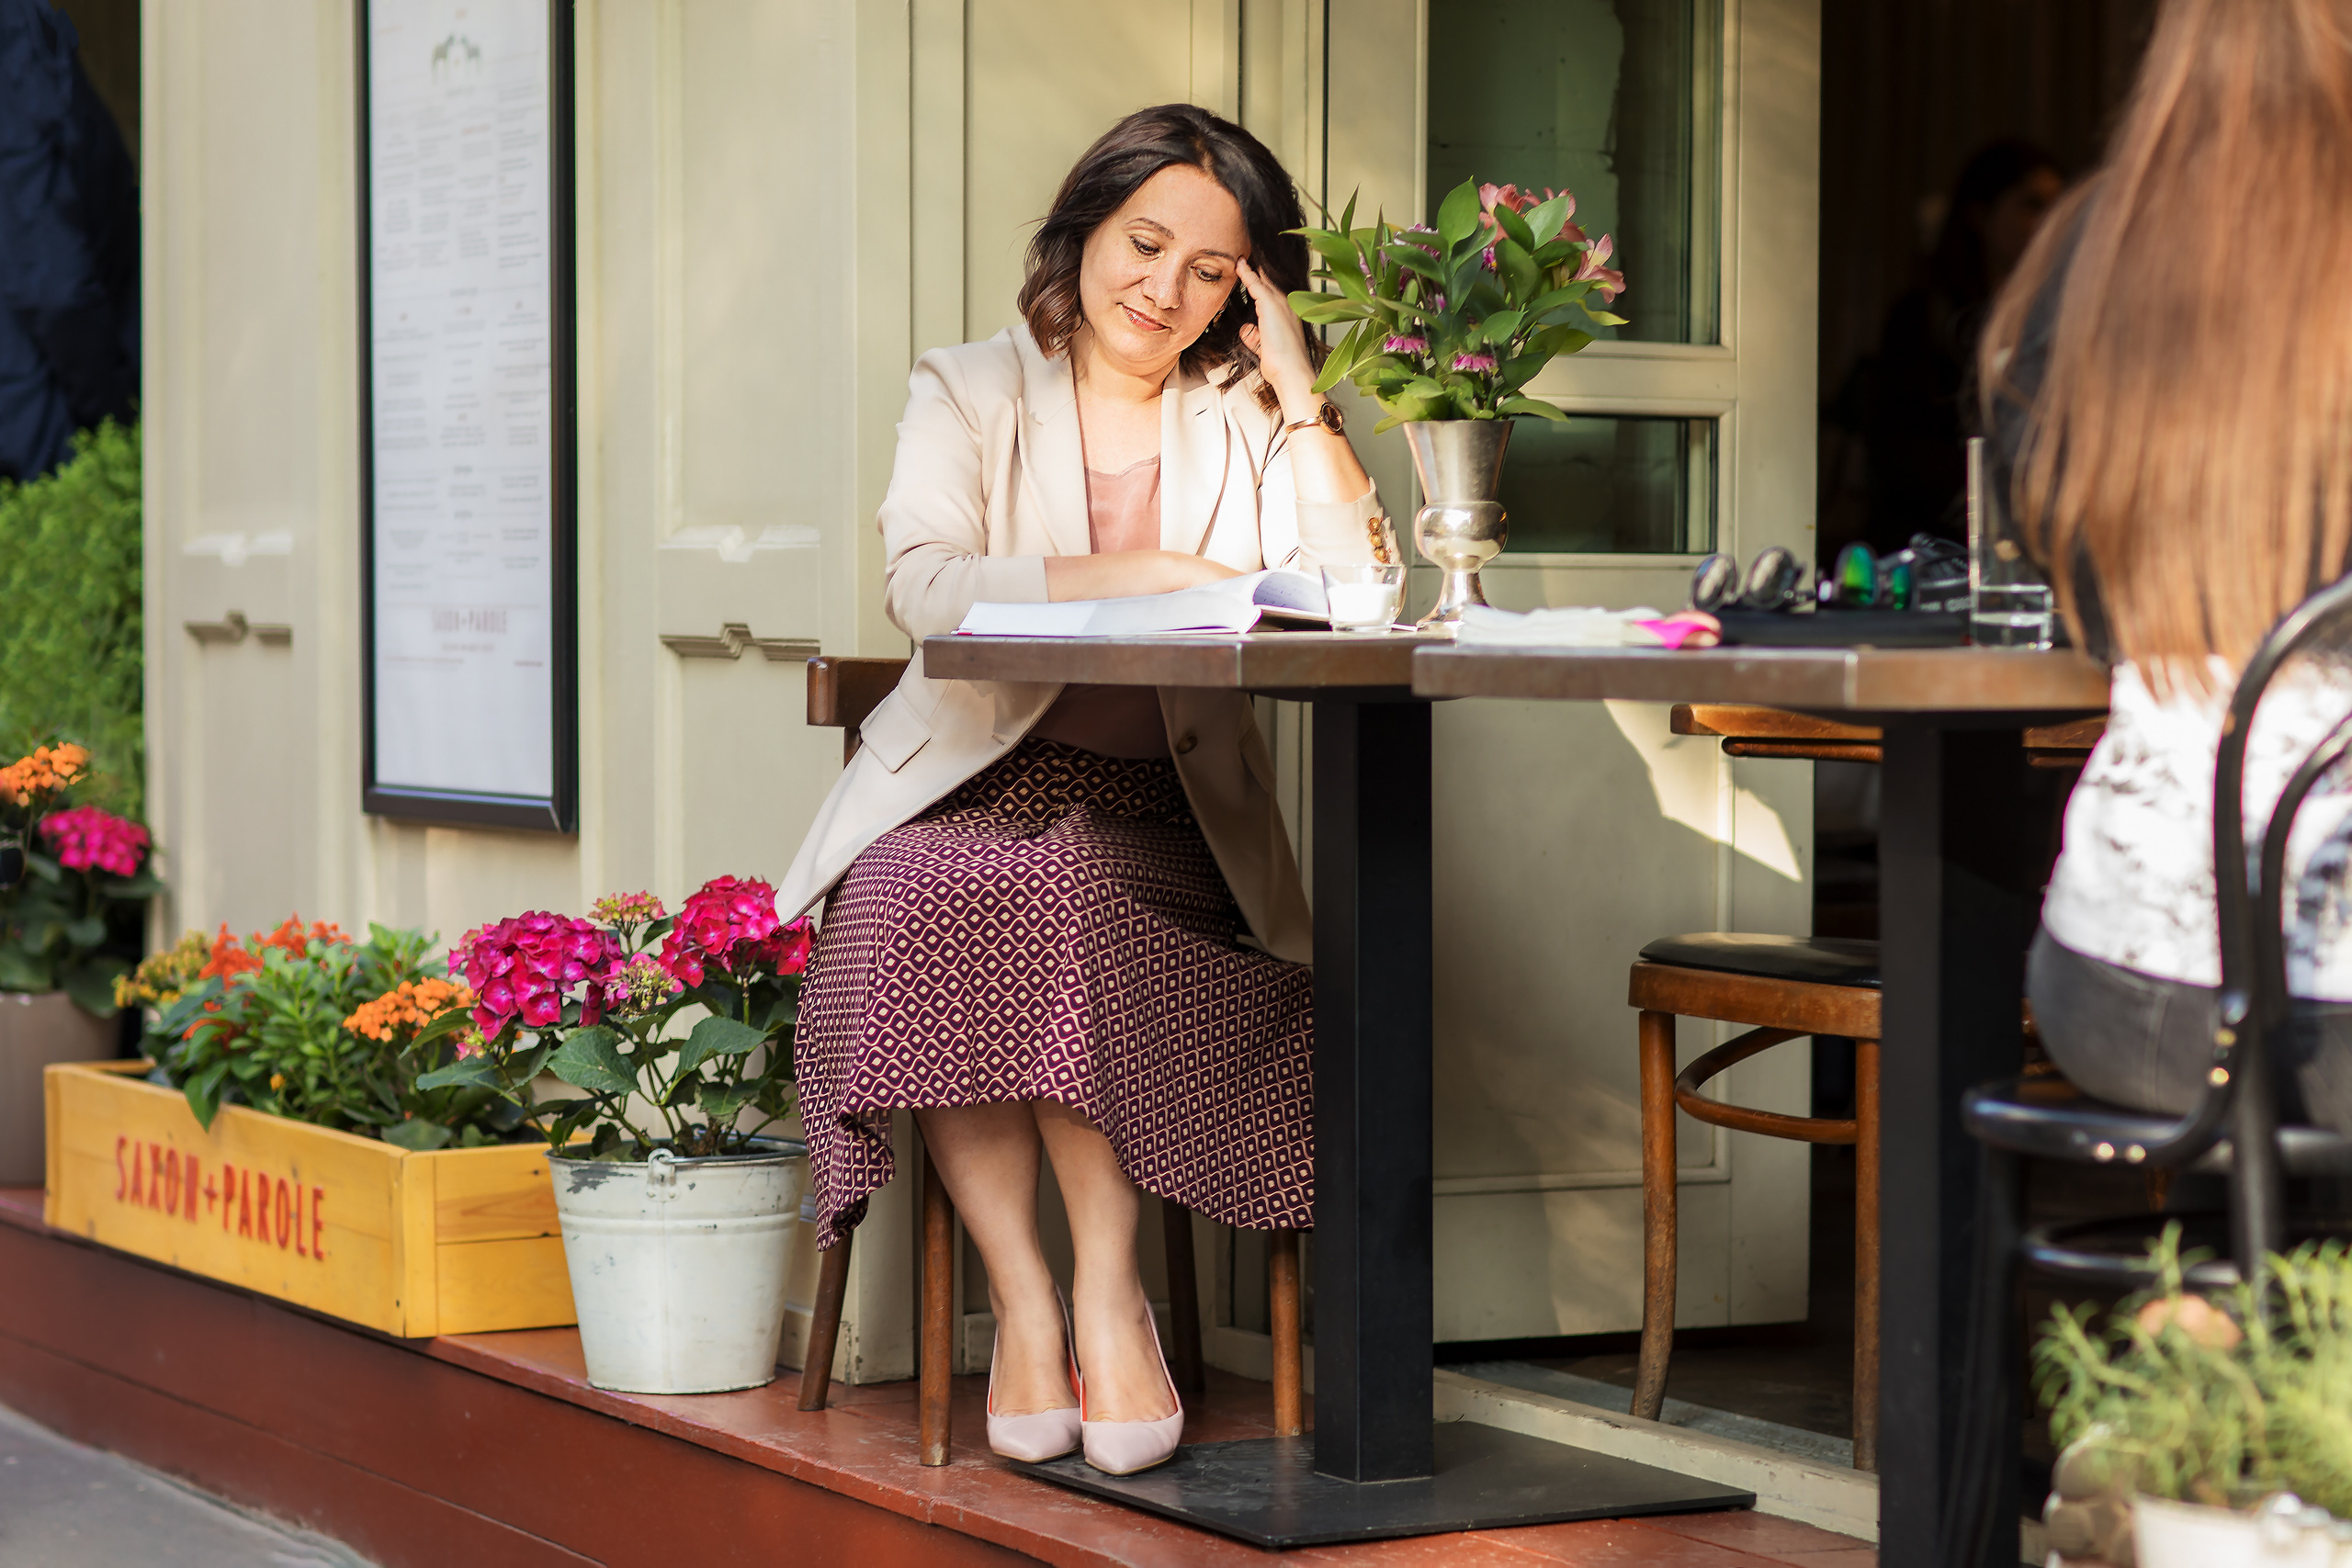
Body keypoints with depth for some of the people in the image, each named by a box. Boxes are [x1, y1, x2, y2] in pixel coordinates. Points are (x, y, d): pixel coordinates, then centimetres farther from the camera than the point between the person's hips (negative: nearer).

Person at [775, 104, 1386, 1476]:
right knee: (927, 909, -34)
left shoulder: (1247, 421, 13)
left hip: (1158, 821, 0)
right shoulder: (972, 394, 10)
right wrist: (1142, 577, -18)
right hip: (969, 793, 0)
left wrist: (1293, 376, -4)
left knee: (1057, 897, -33)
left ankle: (1105, 1285, -24)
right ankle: (1024, 1296, -26)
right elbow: (926, 588, -11)